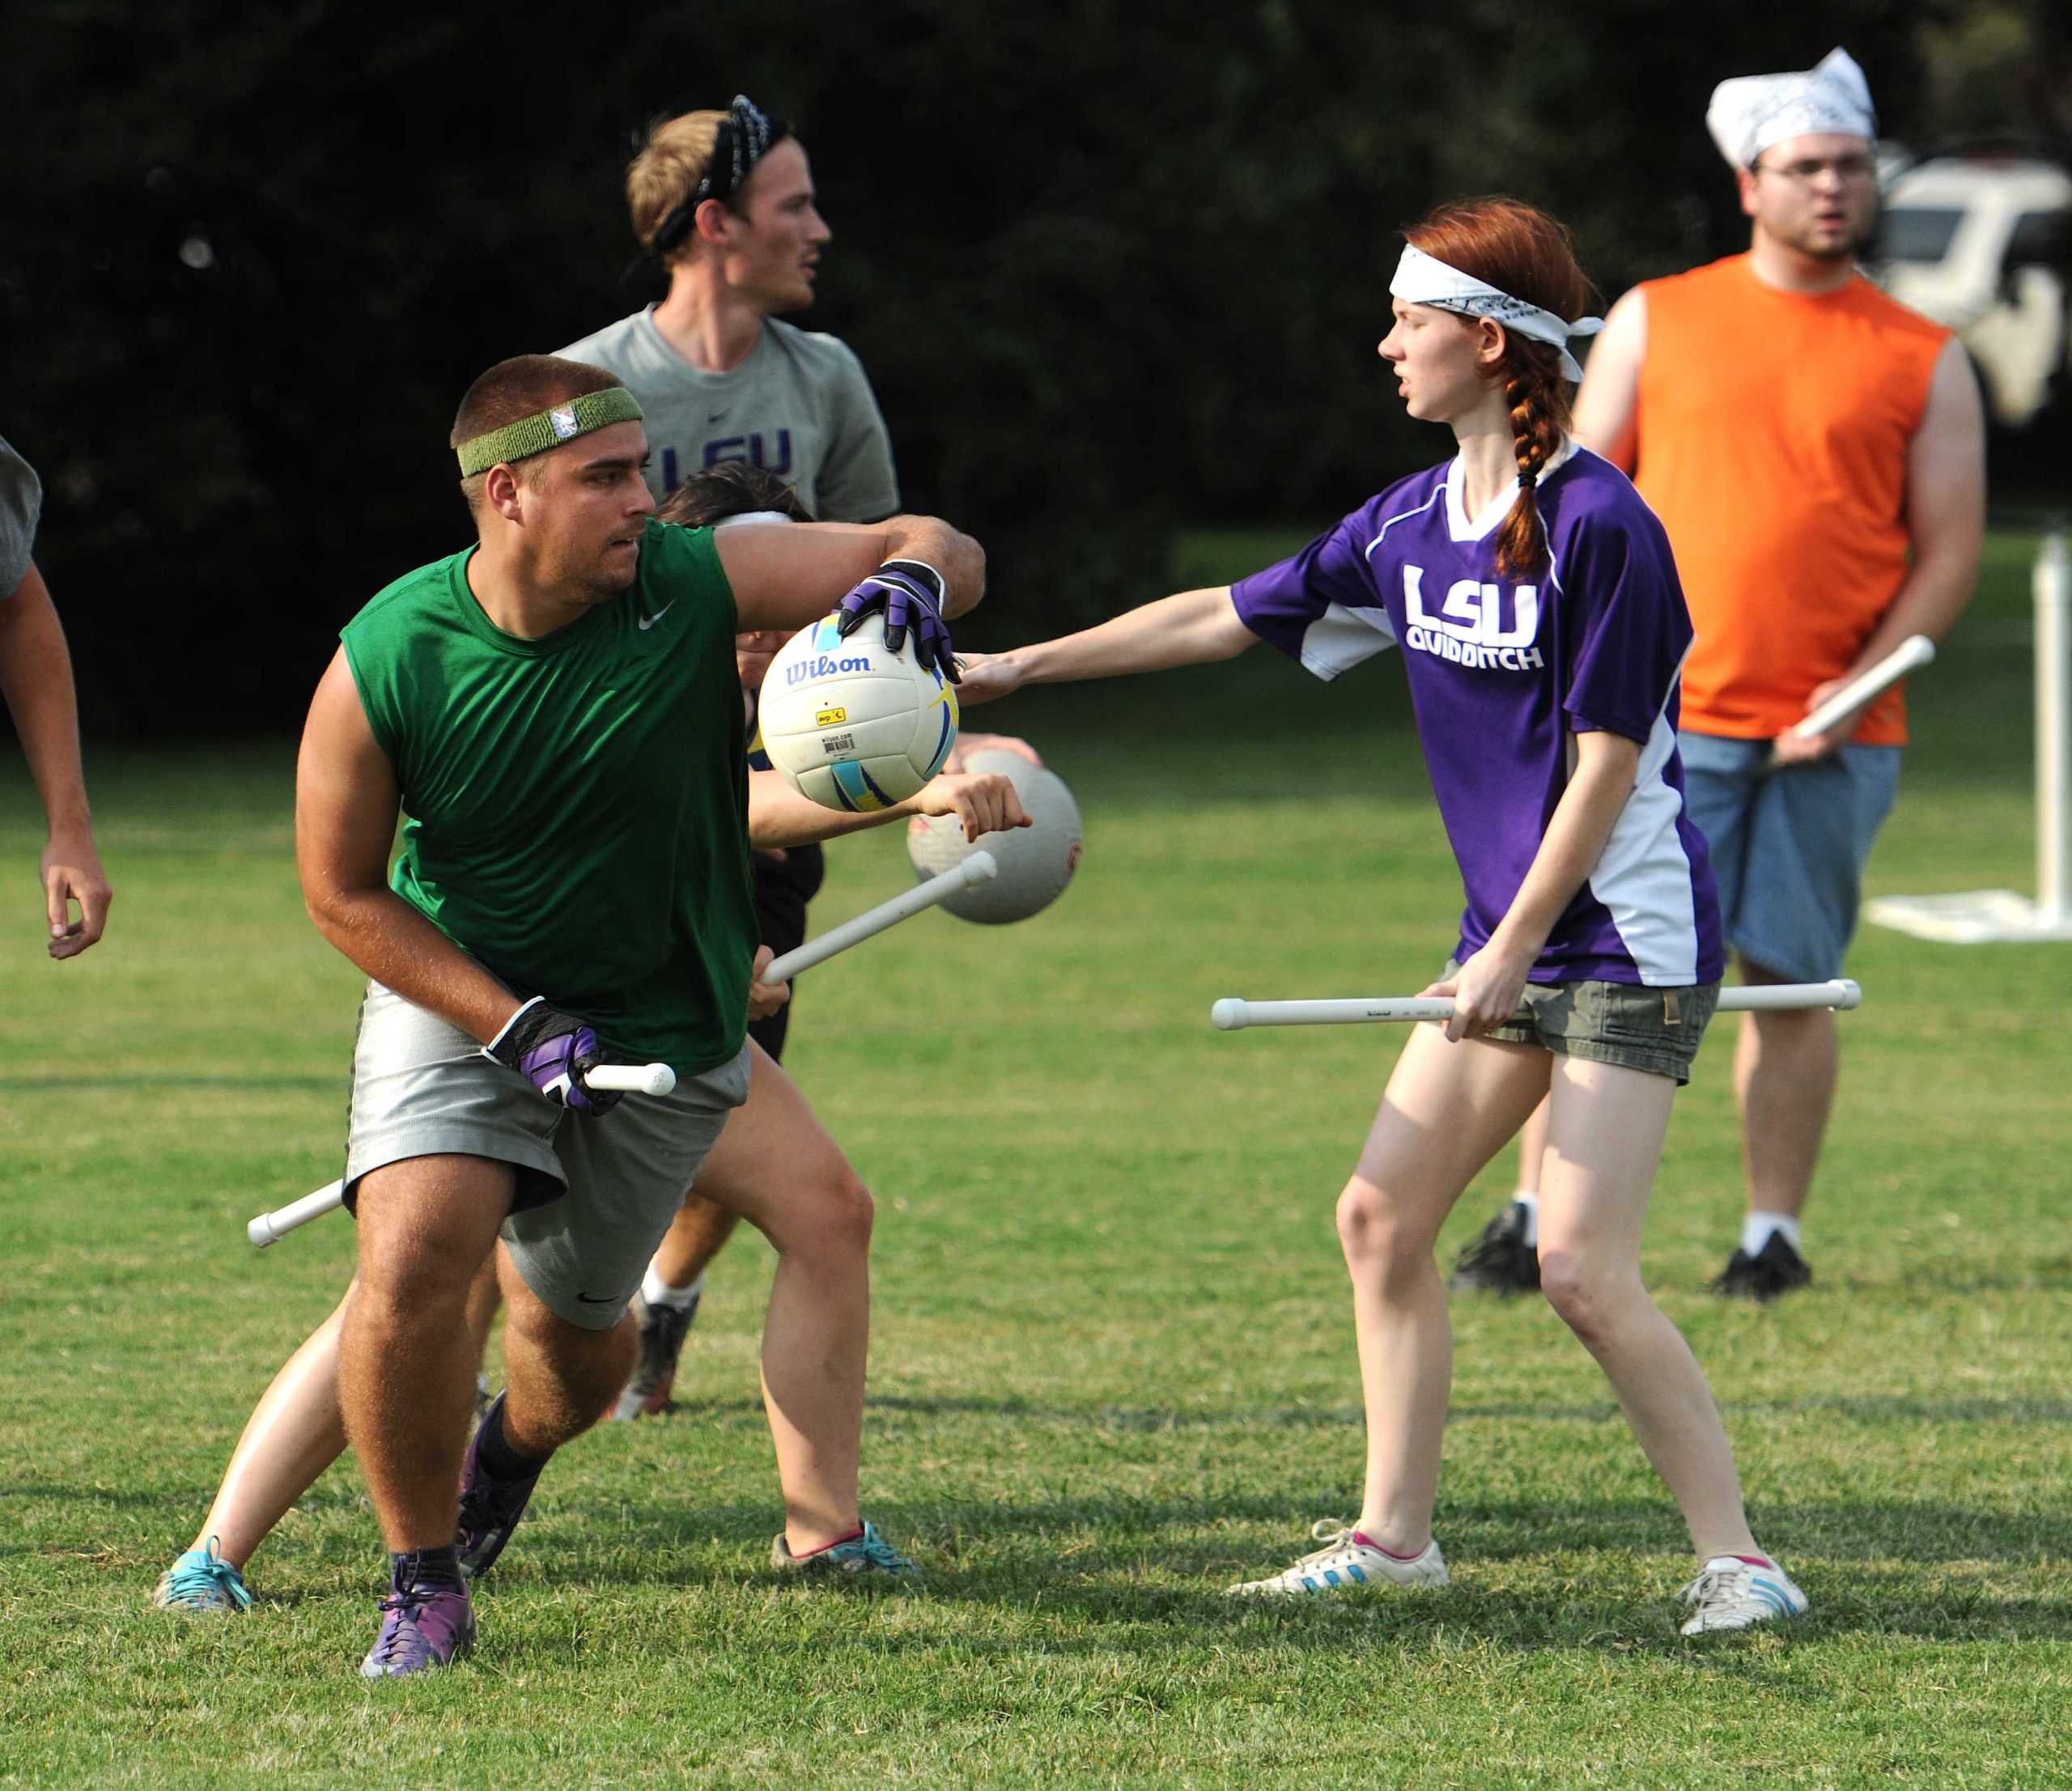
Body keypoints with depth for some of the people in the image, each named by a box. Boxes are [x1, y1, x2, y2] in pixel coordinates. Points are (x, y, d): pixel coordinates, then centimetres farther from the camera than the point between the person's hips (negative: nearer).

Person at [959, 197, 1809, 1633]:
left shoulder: (1600, 527, -17)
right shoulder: (1414, 523, 7)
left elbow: (1608, 760, -16)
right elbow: (1228, 618, 17)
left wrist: (1515, 946, -15)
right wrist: (1021, 668, 18)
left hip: (1630, 938, -9)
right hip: (1512, 936, 9)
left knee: (1583, 1271, -16)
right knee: (1382, 1216, 8)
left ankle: (1737, 1559, -10)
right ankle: (1396, 1535, 18)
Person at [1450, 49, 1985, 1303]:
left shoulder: (1925, 362, 7)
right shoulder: (1656, 324, 9)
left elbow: (1949, 552, 5)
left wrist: (1859, 685, -9)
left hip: (1830, 739, 0)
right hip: (1660, 722, 0)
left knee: (1792, 983, 2)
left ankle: (1775, 1234, 10)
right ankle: (1534, 1223, 0)